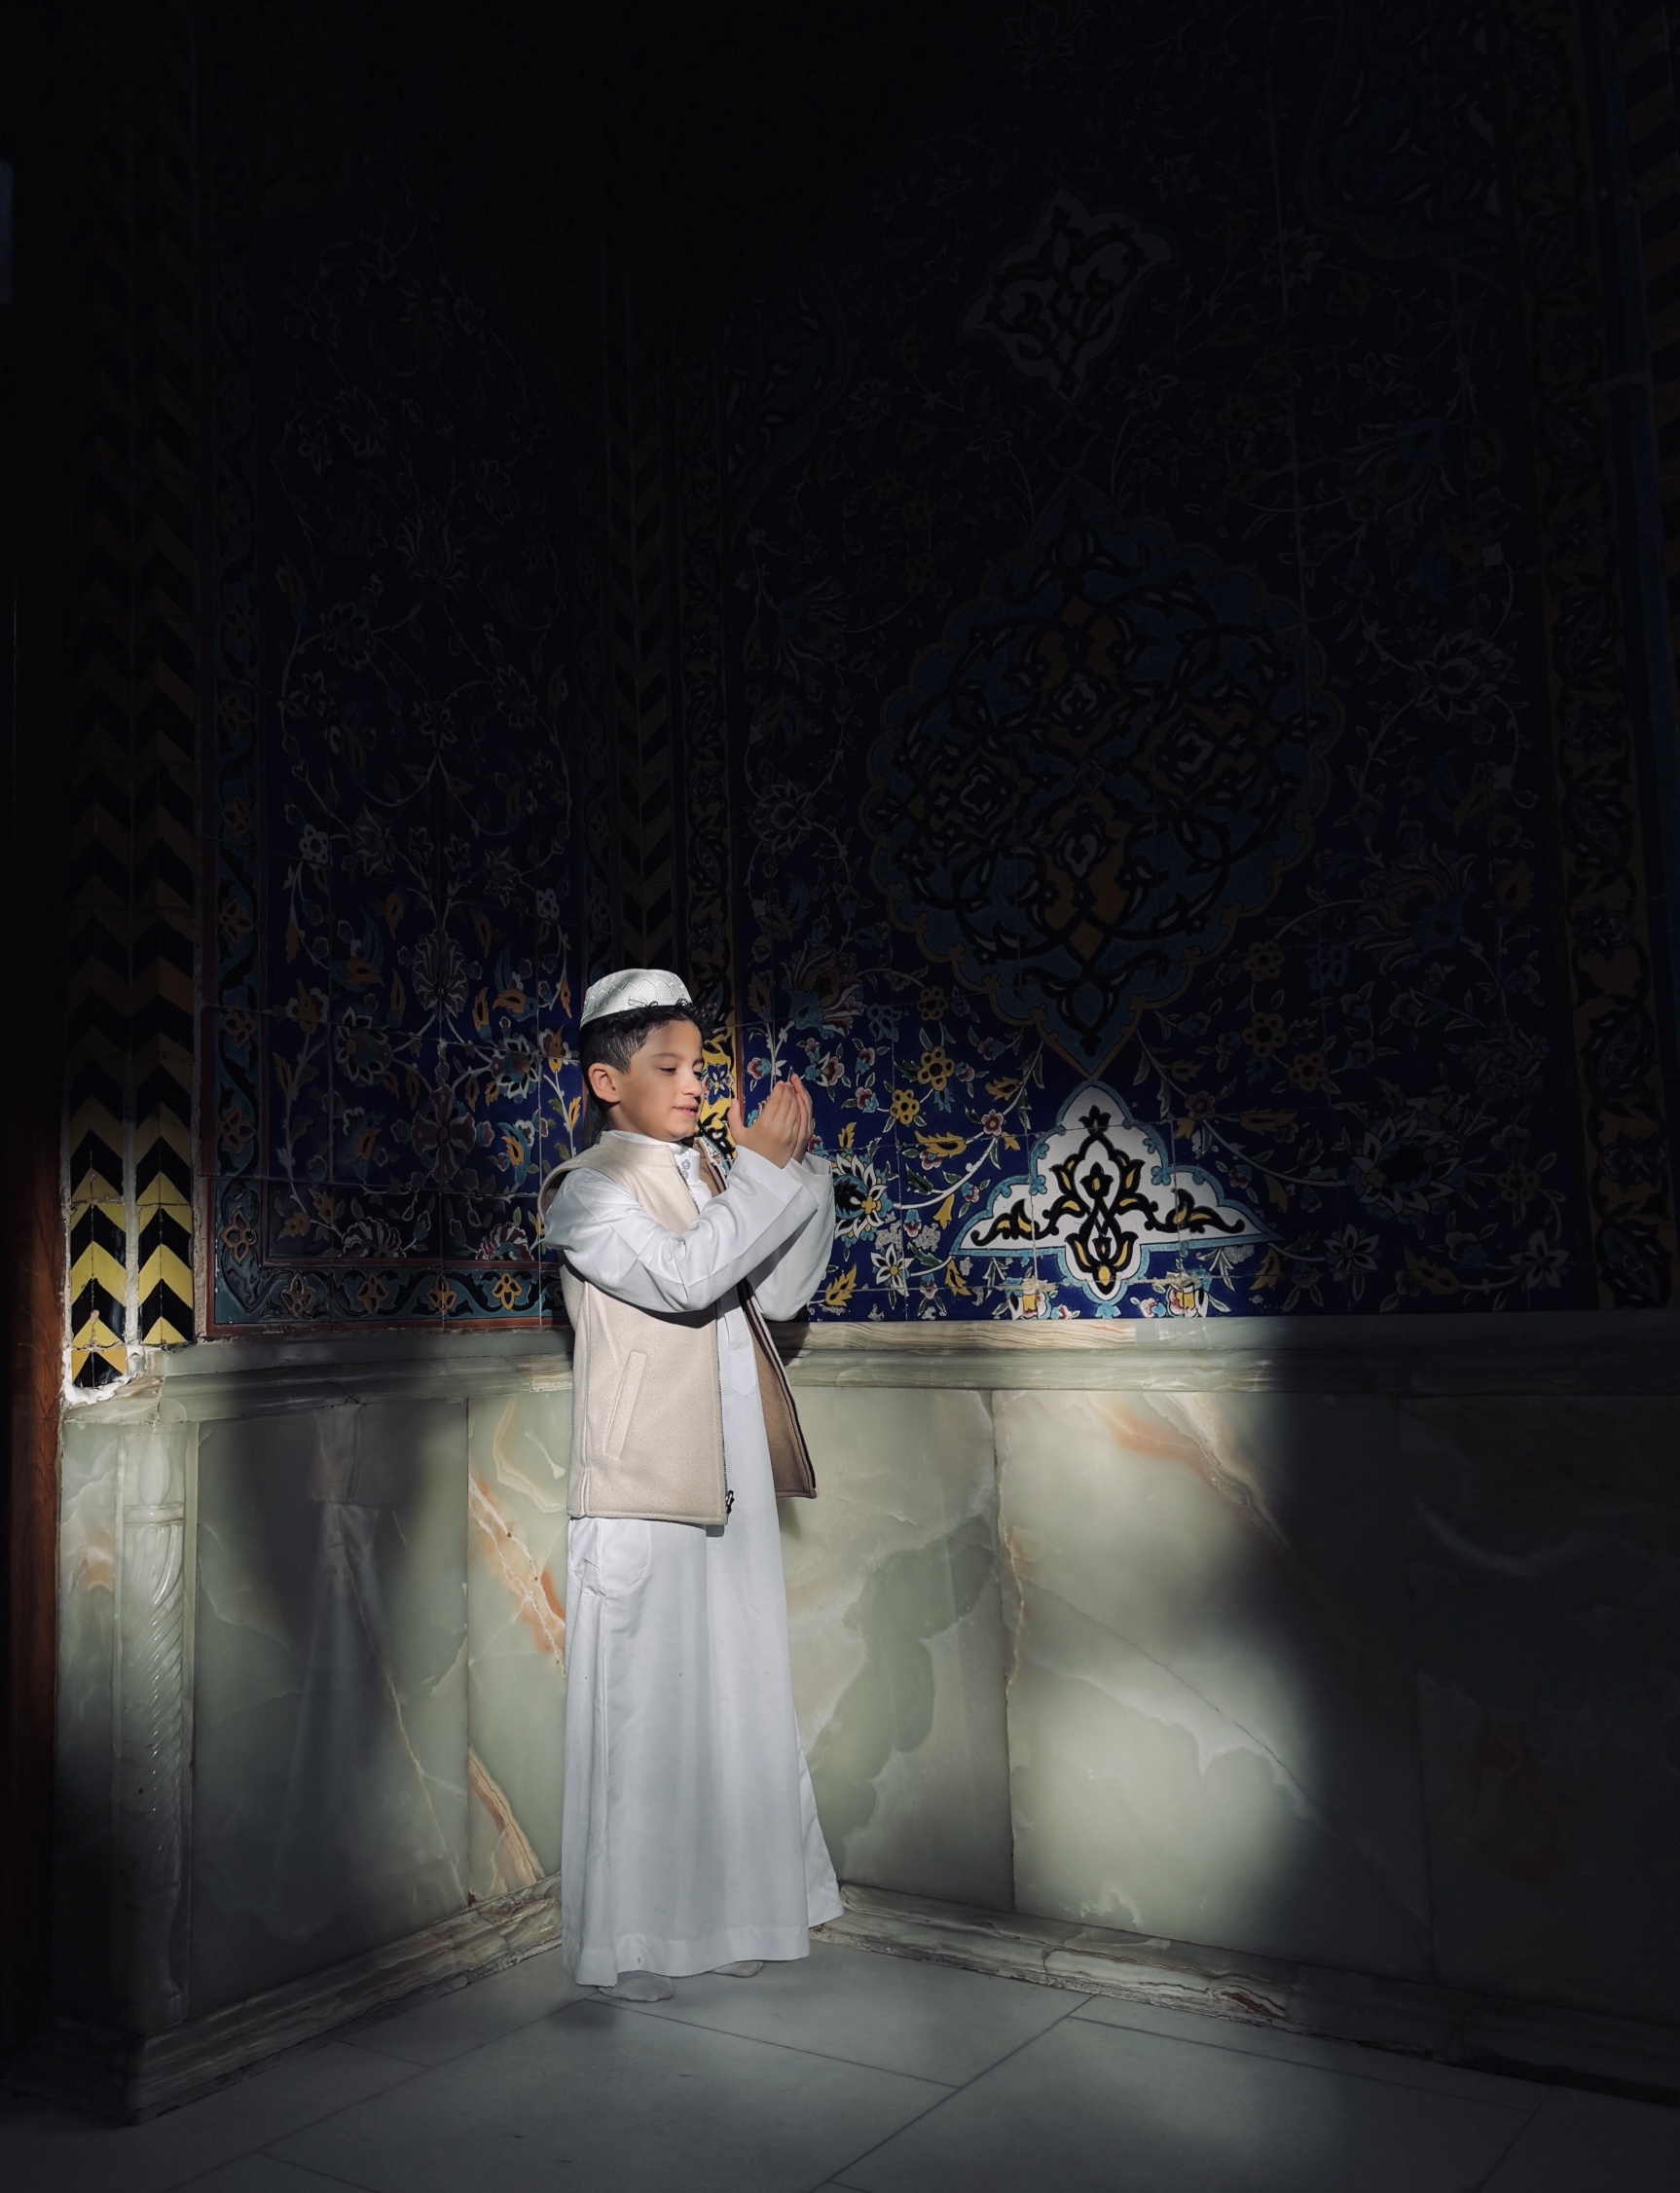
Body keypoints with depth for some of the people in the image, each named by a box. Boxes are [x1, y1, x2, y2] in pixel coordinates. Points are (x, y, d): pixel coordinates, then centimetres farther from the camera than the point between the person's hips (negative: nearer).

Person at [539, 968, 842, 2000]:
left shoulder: (708, 1177, 14)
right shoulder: (588, 1190, -7)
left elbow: (779, 1293, 10)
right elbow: (683, 1278, -23)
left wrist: (801, 1166, 1)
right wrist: (762, 1168, -19)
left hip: (733, 1486, 7)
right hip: (642, 1494, -7)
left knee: (740, 1700, 14)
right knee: (638, 1711, 2)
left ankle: (728, 1912, 29)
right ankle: (626, 1940, 17)